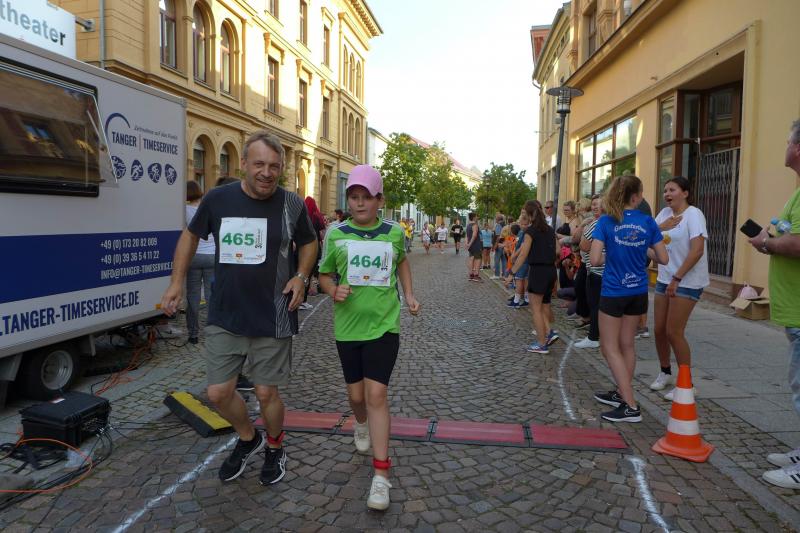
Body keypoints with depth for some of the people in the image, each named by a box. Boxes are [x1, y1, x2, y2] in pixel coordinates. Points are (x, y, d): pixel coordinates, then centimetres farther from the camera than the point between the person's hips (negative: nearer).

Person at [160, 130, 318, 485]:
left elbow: (309, 242, 12)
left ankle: (275, 449, 37)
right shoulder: (218, 199, -3)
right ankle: (248, 439, 38)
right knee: (218, 393, 7)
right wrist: (177, 281, 6)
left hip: (273, 320, -2)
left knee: (266, 392, 6)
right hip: (224, 318, 2)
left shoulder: (292, 205, -5)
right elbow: (191, 235, 14)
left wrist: (301, 276, -5)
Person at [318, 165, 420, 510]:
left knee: (377, 394, -10)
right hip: (347, 326, 2)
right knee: (356, 395, 14)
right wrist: (333, 290, -14)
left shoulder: (394, 232, 0)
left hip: (384, 325, -1)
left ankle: (381, 474, 0)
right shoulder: (336, 234, -3)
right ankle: (362, 424, 51)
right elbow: (324, 275, 7)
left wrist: (409, 294, 12)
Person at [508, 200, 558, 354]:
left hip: (538, 270, -7)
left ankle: (542, 344, 3)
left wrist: (511, 273, -9)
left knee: (536, 308, 1)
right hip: (551, 270, 7)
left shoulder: (531, 231, -10)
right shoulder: (550, 230, 9)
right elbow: (556, 251, 11)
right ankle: (549, 333, 6)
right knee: (543, 304, 20)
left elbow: (523, 255, -13)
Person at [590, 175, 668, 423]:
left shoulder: (606, 222, -11)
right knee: (626, 345, 17)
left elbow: (595, 259, -17)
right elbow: (663, 258, 1)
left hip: (613, 292, -4)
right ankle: (622, 393, 30)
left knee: (610, 348, 3)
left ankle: (631, 406, 0)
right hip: (638, 292, 4)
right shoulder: (648, 222, -3)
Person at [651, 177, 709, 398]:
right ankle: (665, 372, 31)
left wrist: (677, 278, -22)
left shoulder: (693, 214, -12)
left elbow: (697, 250, -20)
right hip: (664, 279, 7)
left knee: (673, 333, -7)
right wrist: (660, 227, -13)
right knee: (660, 330, 10)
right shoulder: (665, 213, 9)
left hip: (687, 282, -7)